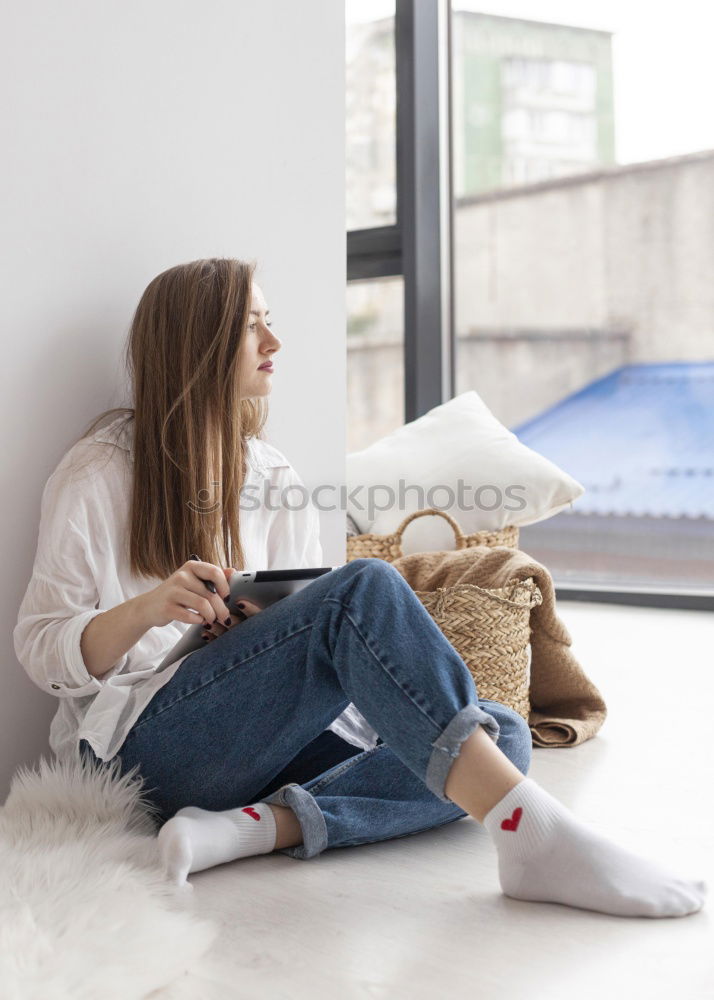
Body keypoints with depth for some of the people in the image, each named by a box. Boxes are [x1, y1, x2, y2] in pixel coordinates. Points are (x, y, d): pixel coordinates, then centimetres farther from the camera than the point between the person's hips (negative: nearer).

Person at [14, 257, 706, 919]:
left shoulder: (273, 479, 16)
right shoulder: (98, 473, 2)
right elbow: (40, 650, -1)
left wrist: (258, 631, -8)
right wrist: (147, 609, -21)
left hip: (265, 738, 6)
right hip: (141, 742, -6)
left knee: (503, 736, -16)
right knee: (365, 587, -29)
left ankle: (252, 826, -31)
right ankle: (533, 833, -41)